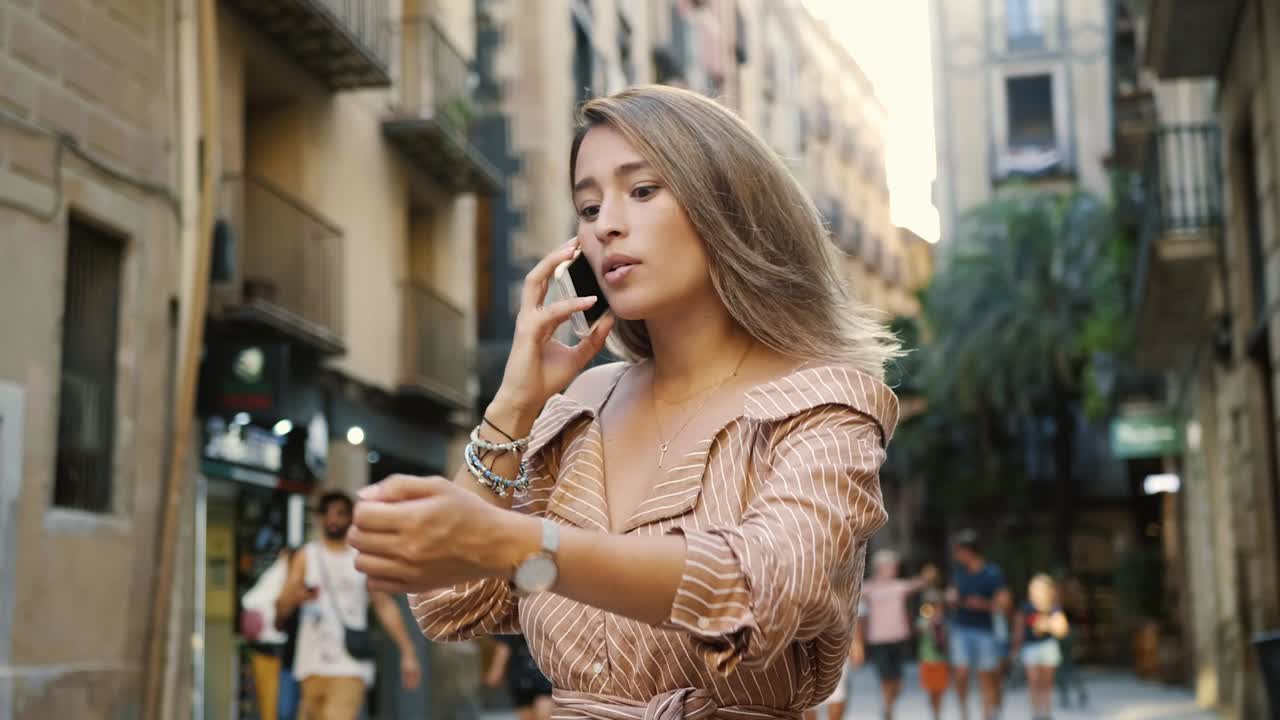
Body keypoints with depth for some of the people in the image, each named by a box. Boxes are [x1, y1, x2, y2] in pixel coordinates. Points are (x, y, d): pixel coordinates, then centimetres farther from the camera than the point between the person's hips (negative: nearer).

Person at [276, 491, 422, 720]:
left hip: (350, 664, -2)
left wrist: (408, 652, 0)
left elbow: (386, 607, 9)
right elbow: (281, 609, 3)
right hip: (314, 661, 2)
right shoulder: (307, 556, 10)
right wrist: (296, 596, -21)